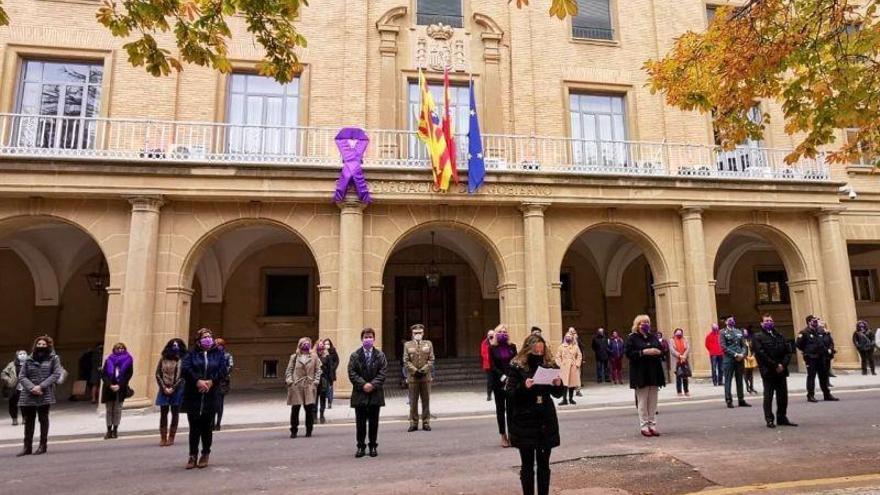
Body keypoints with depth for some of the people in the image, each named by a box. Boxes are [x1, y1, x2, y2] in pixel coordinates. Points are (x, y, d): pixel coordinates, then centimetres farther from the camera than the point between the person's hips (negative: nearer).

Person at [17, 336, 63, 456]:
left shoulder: (54, 358, 4)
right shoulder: (28, 360, 10)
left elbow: (56, 374, -5)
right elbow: (22, 376, 3)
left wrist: (41, 386, -15)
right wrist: (32, 388, -13)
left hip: (45, 394, -2)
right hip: (28, 395, 3)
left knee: (43, 419, 3)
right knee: (28, 421, 7)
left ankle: (42, 445, 11)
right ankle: (27, 447, 16)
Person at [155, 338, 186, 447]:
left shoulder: (183, 360, -4)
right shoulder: (163, 358, 4)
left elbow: (182, 377, -7)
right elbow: (158, 374, 3)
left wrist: (173, 388, -12)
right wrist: (164, 387, -6)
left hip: (177, 390, -2)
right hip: (164, 389, 2)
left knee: (175, 413, 4)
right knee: (163, 413, 4)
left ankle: (171, 437, 11)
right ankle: (163, 438, 11)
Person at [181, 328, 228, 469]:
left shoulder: (218, 353, 8)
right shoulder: (192, 353, 6)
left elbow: (223, 370, -3)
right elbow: (186, 369, -9)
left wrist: (211, 381, -15)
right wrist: (198, 381, -20)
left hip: (211, 396, 0)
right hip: (193, 396, 0)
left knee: (207, 427, 6)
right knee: (194, 427, 4)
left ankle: (205, 454, 20)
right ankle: (193, 455, 16)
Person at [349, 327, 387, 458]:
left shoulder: (380, 355, 4)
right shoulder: (355, 355, 3)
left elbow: (383, 372, -3)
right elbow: (352, 373, -4)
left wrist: (373, 384, -15)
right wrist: (363, 384, -15)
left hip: (375, 393, 1)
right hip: (360, 393, 0)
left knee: (374, 422, 7)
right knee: (360, 422, 4)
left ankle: (373, 446, 18)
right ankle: (361, 447, 14)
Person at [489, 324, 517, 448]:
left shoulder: (512, 347, 5)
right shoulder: (493, 348, 0)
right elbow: (493, 366, -6)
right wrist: (503, 377, -18)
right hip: (498, 382, -1)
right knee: (500, 409, 7)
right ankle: (503, 436, 15)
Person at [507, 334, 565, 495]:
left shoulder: (549, 366, 3)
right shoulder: (517, 367, -7)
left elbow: (558, 394, 10)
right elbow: (510, 394, -11)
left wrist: (559, 385, -12)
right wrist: (524, 387, -28)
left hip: (546, 422, 3)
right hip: (524, 423, -3)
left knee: (544, 464, 11)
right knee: (527, 465, 5)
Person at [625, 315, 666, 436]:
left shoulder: (653, 336, 13)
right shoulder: (632, 338, -3)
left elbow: (661, 350, 15)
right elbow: (629, 353, -11)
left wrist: (658, 351, -8)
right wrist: (644, 352, -20)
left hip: (654, 373, 5)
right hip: (640, 374, -5)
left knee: (653, 401, 8)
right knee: (643, 401, -2)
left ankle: (652, 425, 16)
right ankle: (644, 426, 6)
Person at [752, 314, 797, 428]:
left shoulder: (780, 336, 14)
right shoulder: (758, 337, -3)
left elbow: (788, 351, 8)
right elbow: (761, 354, -12)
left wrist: (783, 365, -8)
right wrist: (775, 366, -14)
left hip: (781, 371, 5)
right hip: (768, 372, -5)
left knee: (783, 396, 8)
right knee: (768, 396, 1)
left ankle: (782, 418, 21)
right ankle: (769, 420, 7)